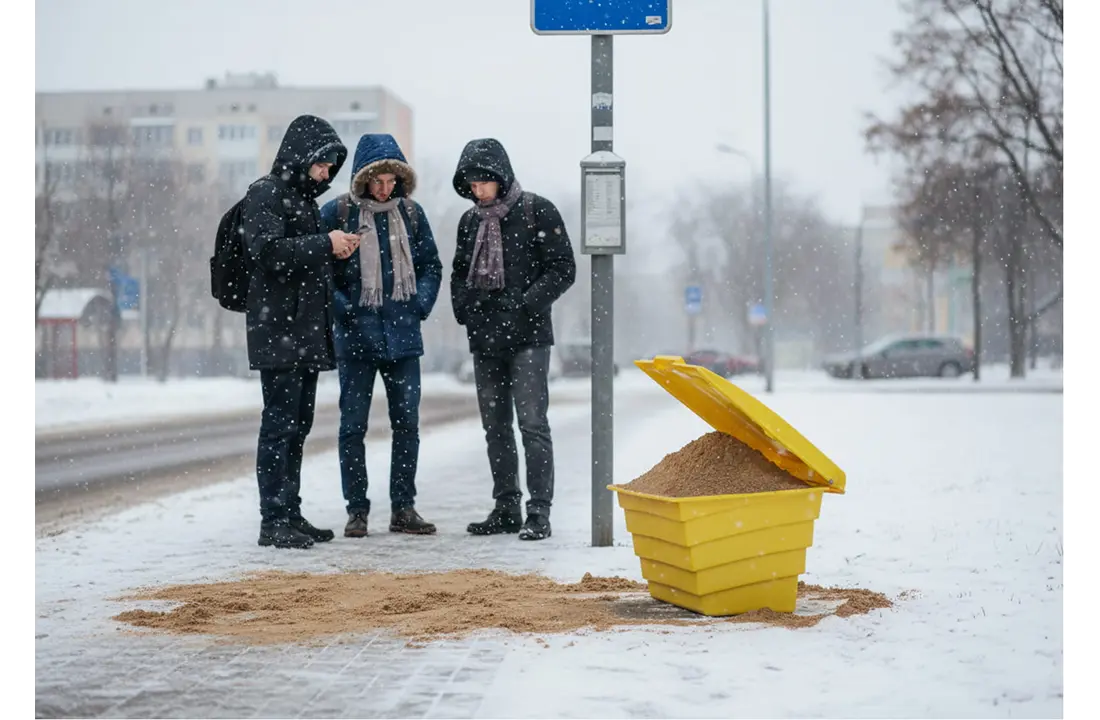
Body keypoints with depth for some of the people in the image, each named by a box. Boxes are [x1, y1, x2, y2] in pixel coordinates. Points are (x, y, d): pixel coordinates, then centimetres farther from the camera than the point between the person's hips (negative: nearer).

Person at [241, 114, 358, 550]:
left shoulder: (304, 197, 21)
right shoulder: (266, 194, -7)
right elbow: (268, 250, -20)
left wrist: (335, 252, 8)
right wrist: (324, 244, -18)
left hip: (308, 332, 9)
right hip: (278, 330, -9)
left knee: (298, 424, 11)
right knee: (280, 423, -8)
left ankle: (291, 515, 17)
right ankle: (273, 521, -5)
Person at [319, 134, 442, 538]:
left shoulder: (411, 213, 7)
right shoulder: (336, 213, -4)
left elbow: (431, 266, 16)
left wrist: (421, 305, 2)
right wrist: (341, 307, -10)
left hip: (402, 335, 3)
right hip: (356, 336, -3)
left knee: (407, 422, 4)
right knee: (353, 425, 0)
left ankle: (403, 508, 13)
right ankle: (356, 510, 9)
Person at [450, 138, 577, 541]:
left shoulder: (537, 212, -5)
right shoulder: (470, 221, 13)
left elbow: (563, 269, -7)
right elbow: (460, 273, 23)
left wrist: (524, 302, -16)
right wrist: (463, 305, 3)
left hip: (527, 338, -6)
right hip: (484, 340, 6)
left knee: (532, 423, -9)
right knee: (495, 426, 9)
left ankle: (539, 513, -6)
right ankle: (506, 508, 17)